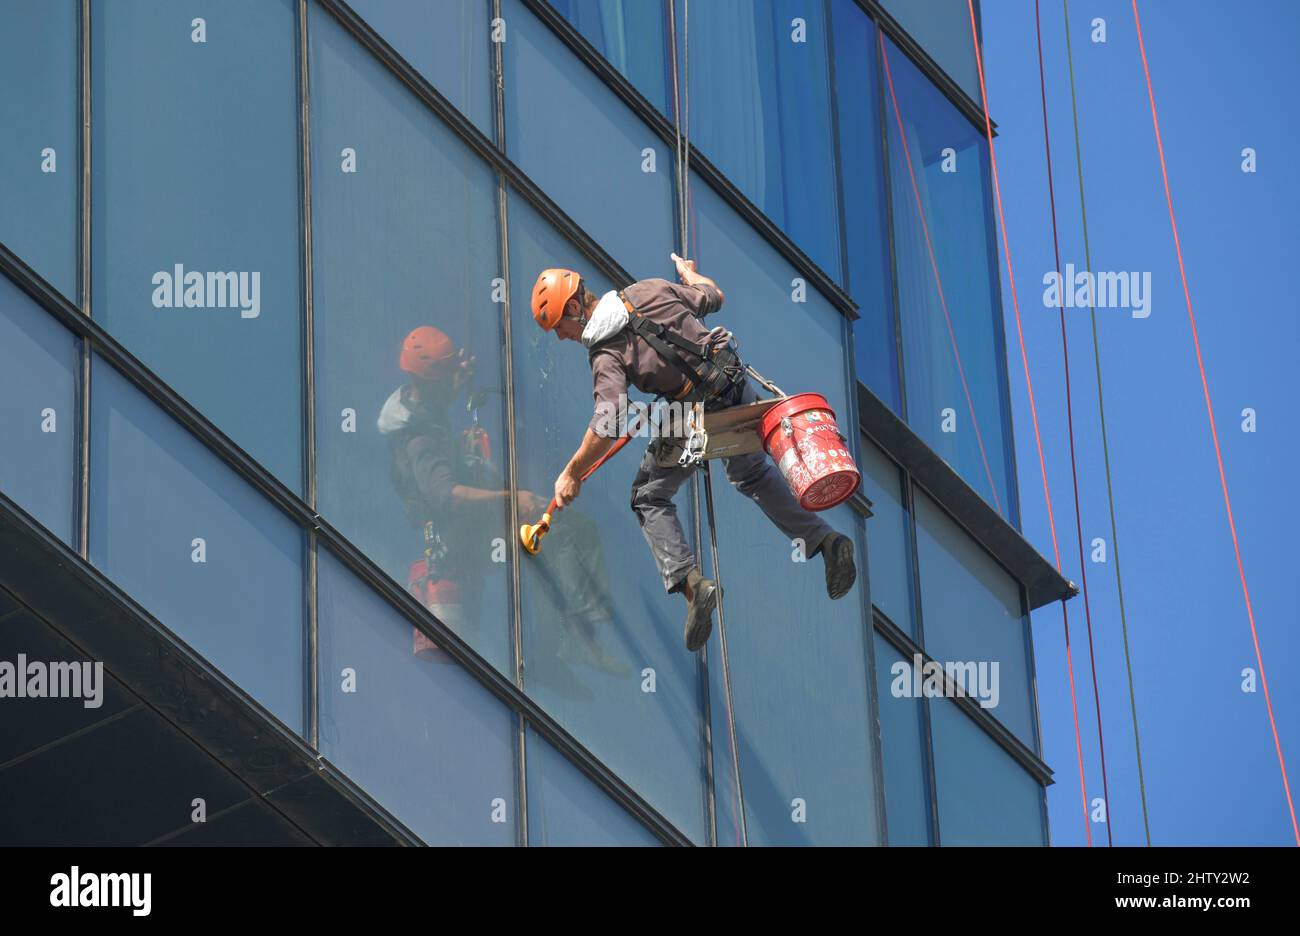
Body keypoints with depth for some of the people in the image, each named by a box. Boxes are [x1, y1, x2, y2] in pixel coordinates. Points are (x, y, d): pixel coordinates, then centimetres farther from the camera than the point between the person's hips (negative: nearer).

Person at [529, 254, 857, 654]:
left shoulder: (604, 352, -12)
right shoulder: (647, 290, 2)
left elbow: (608, 424, -23)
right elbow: (713, 297, 15)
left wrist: (571, 474, -13)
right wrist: (689, 272, 36)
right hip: (737, 384, 6)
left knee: (649, 498, 11)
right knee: (753, 474, 30)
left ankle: (688, 580, -9)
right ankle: (826, 540, 23)